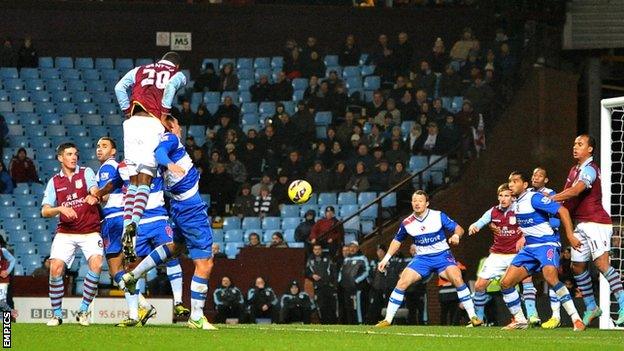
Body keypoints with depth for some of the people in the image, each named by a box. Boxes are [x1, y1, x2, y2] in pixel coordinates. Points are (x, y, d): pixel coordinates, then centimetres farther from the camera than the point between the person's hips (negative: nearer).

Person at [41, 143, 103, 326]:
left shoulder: (86, 173, 5)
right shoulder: (54, 182, 9)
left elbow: (94, 190, -14)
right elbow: (45, 211, 2)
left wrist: (93, 197, -39)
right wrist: (61, 209, -19)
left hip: (90, 231, -1)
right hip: (65, 232, 1)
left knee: (96, 264, -22)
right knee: (56, 268, -16)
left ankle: (83, 311, -8)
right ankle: (57, 314, -1)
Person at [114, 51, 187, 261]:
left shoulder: (140, 70, 29)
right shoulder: (178, 75, 21)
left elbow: (120, 88, 12)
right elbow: (171, 86, -4)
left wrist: (128, 113, 15)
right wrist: (164, 117, -3)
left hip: (133, 122, 3)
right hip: (153, 124, -3)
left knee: (133, 182, 8)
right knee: (144, 182, -6)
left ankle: (127, 227, -7)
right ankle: (134, 223, -29)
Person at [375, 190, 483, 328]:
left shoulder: (439, 216, -9)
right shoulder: (407, 223, -2)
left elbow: (459, 229, -4)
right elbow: (397, 240, 15)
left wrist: (456, 235, -27)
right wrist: (386, 258, 10)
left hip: (442, 255, -2)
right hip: (422, 258, 2)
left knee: (457, 279, -26)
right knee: (402, 283, -14)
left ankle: (473, 317, -18)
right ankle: (388, 319, -3)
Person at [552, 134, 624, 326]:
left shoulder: (589, 169, -12)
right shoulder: (575, 169, 18)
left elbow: (575, 191, -27)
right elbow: (568, 194, 21)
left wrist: (550, 199, -30)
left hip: (596, 222, -10)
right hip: (581, 224, 10)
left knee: (602, 263, -19)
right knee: (577, 266, 9)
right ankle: (591, 307, 20)